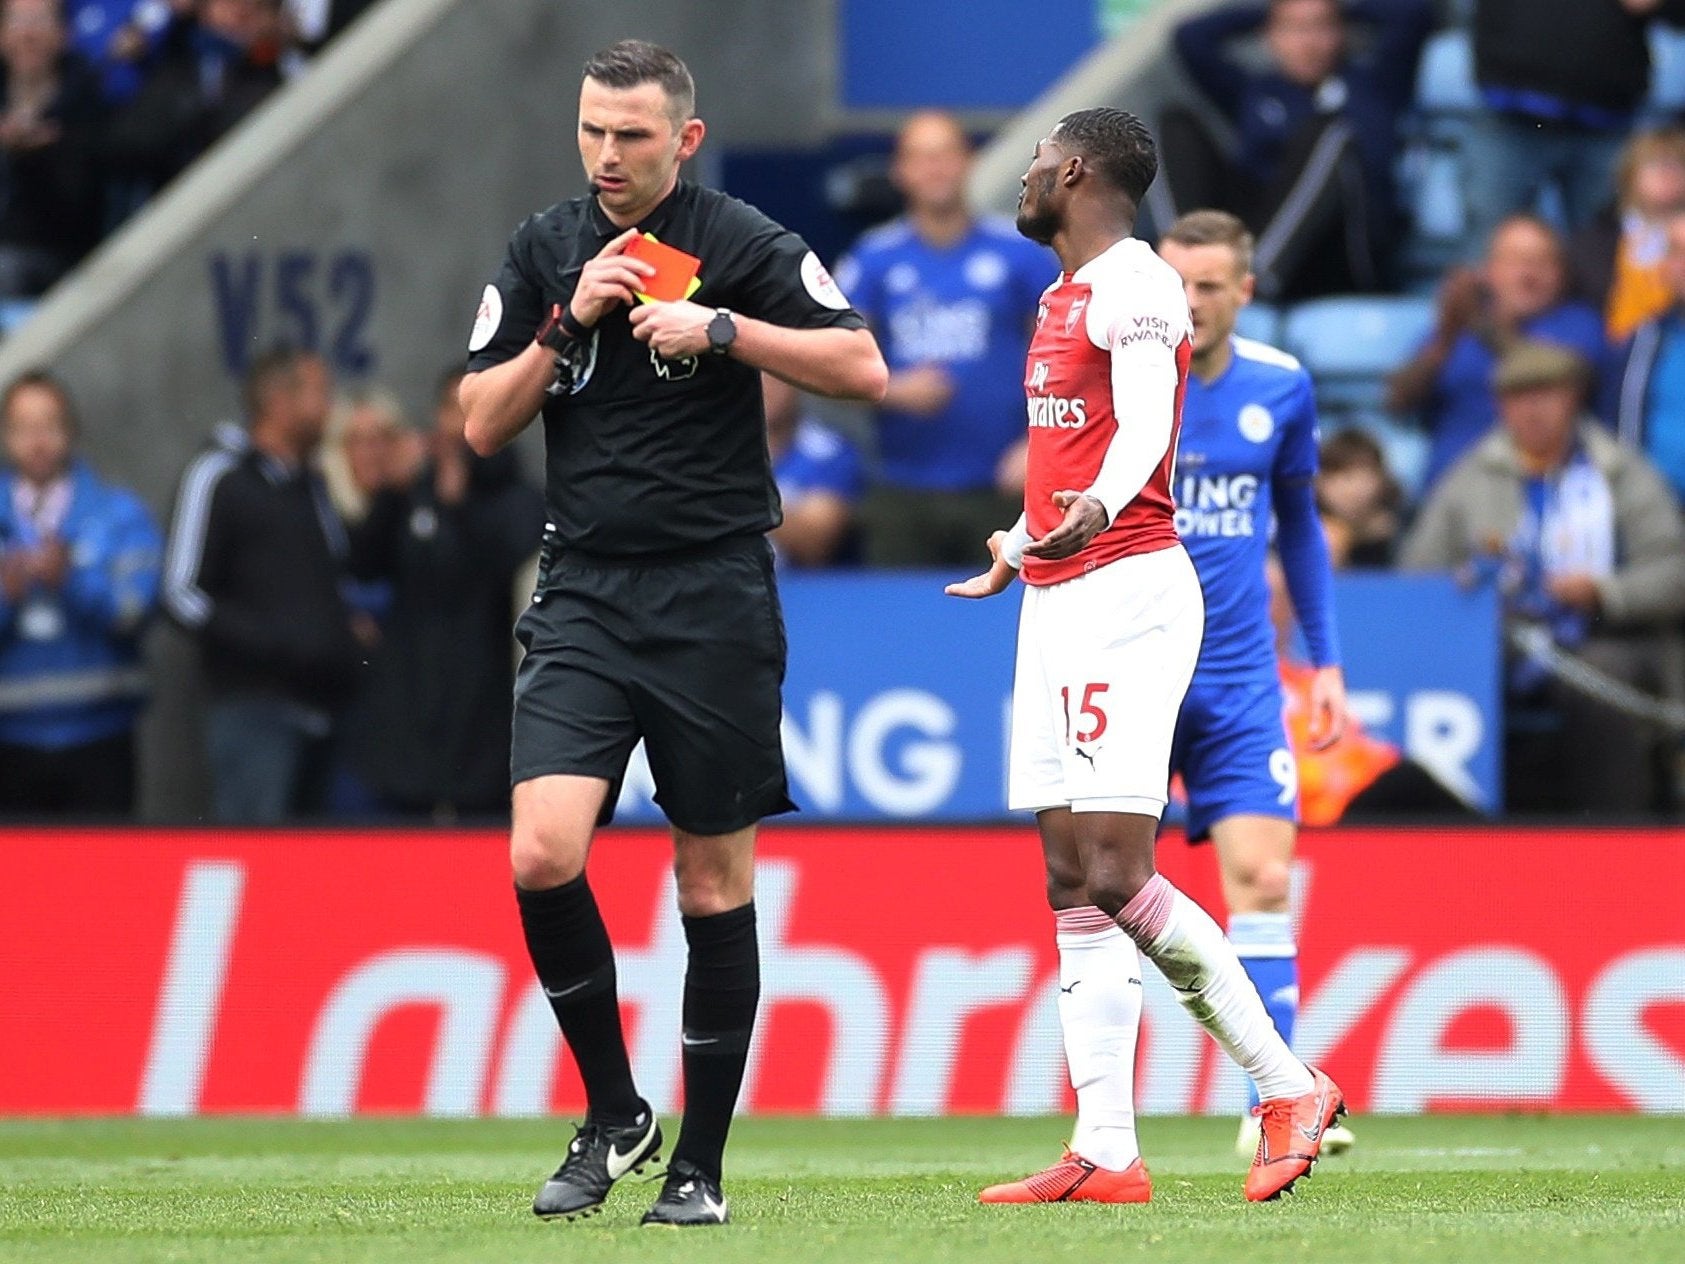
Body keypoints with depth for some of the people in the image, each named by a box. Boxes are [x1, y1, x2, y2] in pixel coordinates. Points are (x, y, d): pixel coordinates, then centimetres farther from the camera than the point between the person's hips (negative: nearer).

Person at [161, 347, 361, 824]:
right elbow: (182, 596, -8)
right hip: (254, 709, -8)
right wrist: (271, 641, -17)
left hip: (320, 711, 8)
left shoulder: (312, 487, 21)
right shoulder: (219, 476, -3)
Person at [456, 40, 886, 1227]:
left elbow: (864, 370, -8)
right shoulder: (545, 251, 8)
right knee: (543, 854, -14)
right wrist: (570, 323, -6)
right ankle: (613, 1115, 4)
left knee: (716, 880, 2)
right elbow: (481, 425, 7)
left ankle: (700, 1163, 11)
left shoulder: (744, 245, -3)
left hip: (714, 596, -3)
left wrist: (722, 329, -17)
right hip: (585, 594, 3)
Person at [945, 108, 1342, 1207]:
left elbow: (1143, 428, -25)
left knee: (1117, 877, -14)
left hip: (1127, 592, -10)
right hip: (1058, 605, 10)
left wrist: (1098, 508, -45)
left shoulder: (1134, 286, -10)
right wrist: (1018, 548, 47)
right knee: (1077, 887, 4)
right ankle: (1107, 1156, 2)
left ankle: (1290, 1087, -3)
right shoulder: (1065, 295, 20)